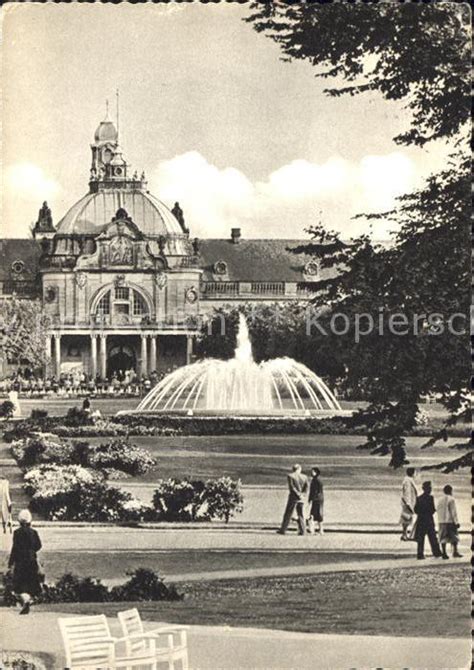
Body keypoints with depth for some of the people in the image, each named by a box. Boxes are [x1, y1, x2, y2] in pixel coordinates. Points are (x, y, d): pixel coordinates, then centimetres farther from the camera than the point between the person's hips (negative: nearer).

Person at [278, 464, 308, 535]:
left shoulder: (290, 476, -7)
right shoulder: (304, 477, 4)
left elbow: (291, 487, -14)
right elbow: (306, 488, 2)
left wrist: (298, 495, -10)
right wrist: (301, 494, -1)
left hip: (293, 498, -3)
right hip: (301, 500, 3)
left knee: (287, 515, 4)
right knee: (301, 515, 9)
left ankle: (283, 530, 7)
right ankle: (302, 531, 1)